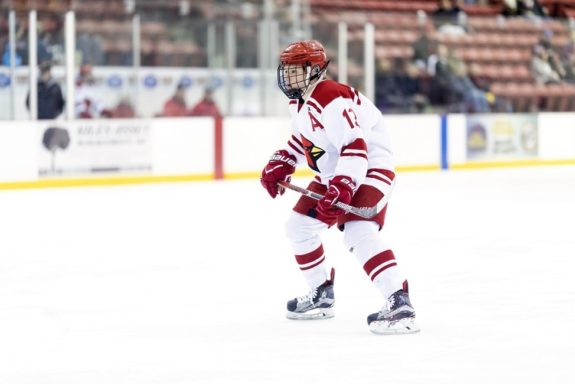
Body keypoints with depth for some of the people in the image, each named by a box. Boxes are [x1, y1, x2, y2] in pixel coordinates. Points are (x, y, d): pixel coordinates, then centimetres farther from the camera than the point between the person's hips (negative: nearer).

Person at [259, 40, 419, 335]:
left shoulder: (332, 99, -26)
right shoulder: (298, 102, 7)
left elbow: (355, 146, -33)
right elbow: (302, 139, 26)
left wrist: (341, 188, -40)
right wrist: (280, 164, 14)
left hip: (368, 170, -11)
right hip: (334, 174, 11)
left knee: (358, 234, -29)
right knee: (299, 226, 15)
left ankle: (399, 302, -34)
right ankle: (322, 295, 29)